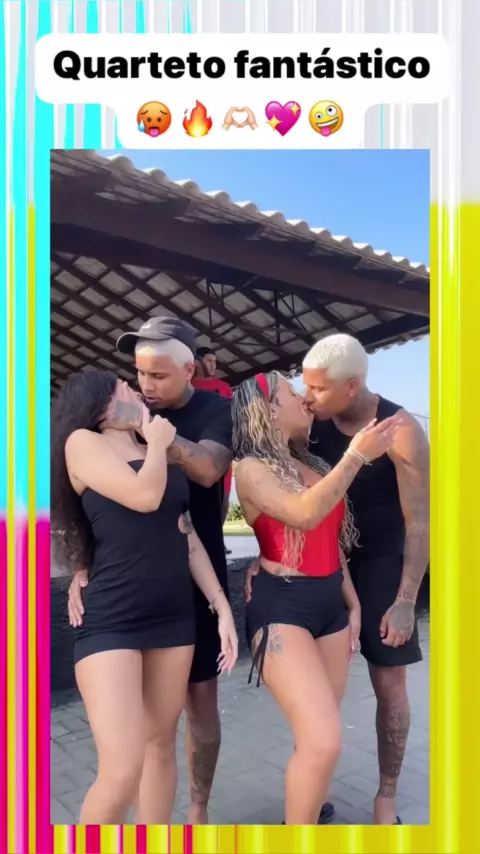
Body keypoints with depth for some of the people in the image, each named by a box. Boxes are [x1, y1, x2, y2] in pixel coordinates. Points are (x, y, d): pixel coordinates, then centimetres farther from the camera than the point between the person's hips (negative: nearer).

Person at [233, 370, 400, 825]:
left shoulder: (312, 465, 12)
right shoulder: (251, 468, -8)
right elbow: (305, 514, -25)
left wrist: (352, 602, 17)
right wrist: (356, 455, -20)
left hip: (330, 604, 7)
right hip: (282, 608, -7)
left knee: (319, 735, 13)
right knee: (323, 741, -15)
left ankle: (307, 811, 32)